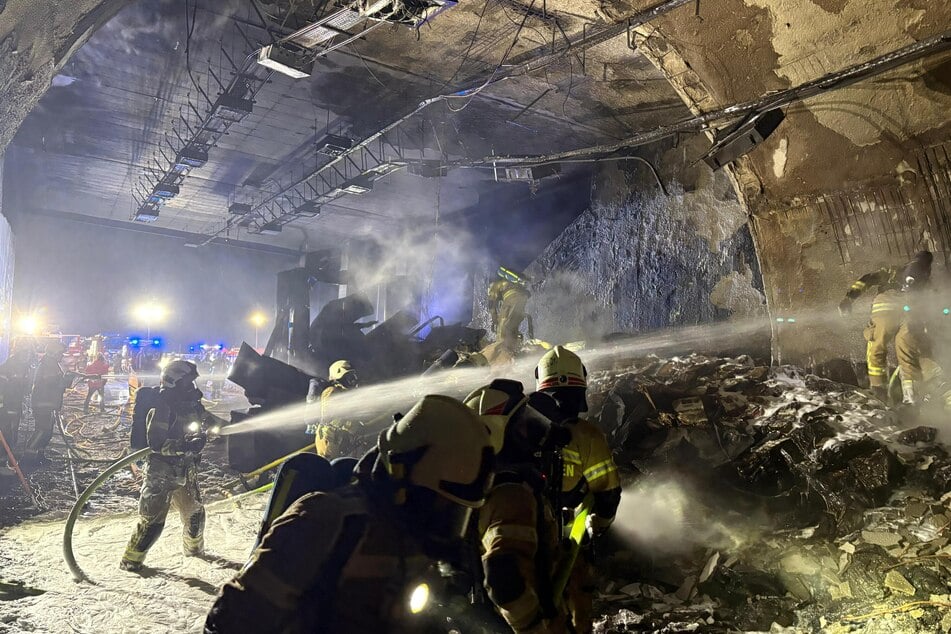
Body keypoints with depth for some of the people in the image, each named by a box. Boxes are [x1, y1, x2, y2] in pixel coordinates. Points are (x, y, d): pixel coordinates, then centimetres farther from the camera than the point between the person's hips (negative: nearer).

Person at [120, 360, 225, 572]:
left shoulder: (191, 403, 3)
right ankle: (131, 560, 13)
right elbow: (156, 442, -25)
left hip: (185, 471, 8)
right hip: (161, 472, -8)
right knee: (152, 520, -6)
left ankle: (194, 548, 43)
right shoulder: (162, 407, -19)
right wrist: (184, 446, -36)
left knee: (195, 513, 20)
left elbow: (207, 419, 22)